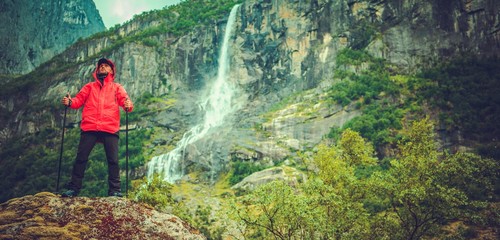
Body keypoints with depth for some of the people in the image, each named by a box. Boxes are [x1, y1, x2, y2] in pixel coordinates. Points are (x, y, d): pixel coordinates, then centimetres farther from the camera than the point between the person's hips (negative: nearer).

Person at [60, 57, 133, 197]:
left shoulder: (117, 87, 18)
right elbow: (79, 99, 13)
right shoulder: (89, 87, 23)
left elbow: (125, 100, 4)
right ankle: (74, 188, 8)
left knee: (113, 159, -4)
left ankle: (114, 190, 1)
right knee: (81, 158, 1)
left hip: (110, 129, -1)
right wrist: (70, 102, -9)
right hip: (89, 128, 1)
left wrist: (128, 105, -19)